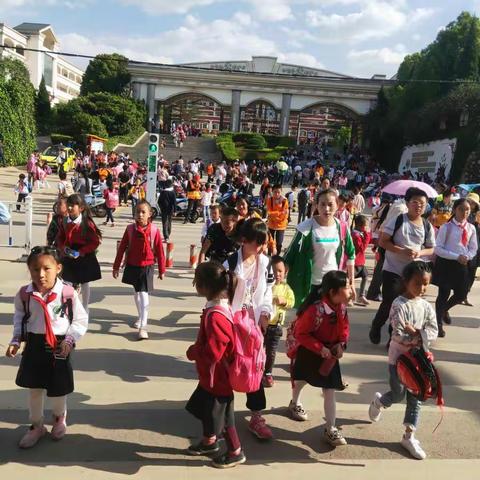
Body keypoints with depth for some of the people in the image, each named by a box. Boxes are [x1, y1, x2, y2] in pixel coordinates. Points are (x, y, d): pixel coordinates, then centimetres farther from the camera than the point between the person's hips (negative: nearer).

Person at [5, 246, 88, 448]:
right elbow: (19, 318, 9)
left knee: (58, 389, 9)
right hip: (33, 346, 3)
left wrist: (69, 339, -15)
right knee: (34, 389, 15)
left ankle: (59, 418, 41)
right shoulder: (24, 294, -9)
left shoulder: (68, 293, -18)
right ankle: (36, 426, 36)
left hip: (58, 347, -2)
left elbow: (81, 320, -6)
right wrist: (15, 340, 2)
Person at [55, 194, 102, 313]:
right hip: (68, 258, 4)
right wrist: (63, 248, -11)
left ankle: (85, 309, 27)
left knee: (84, 284, 11)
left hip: (84, 258, -4)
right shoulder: (65, 222, -3)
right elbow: (60, 238, 9)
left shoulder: (87, 223, -18)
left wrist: (81, 252, -20)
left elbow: (96, 241, -16)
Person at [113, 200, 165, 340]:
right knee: (137, 292, 20)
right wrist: (116, 266, 4)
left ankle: (143, 326, -9)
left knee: (144, 294, -10)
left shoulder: (154, 230, -13)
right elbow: (122, 248, 1)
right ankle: (141, 317, 40)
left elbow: (159, 251, -6)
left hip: (147, 267, -3)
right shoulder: (130, 229, -6)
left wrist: (162, 270, -1)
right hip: (132, 266, 4)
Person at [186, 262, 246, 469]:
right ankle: (209, 442, 46)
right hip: (211, 374, 9)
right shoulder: (221, 307, -2)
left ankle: (236, 452, 30)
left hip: (217, 376, -9)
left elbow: (212, 353, -31)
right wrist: (197, 349, 3)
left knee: (221, 415, 10)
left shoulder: (215, 316, -33)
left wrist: (192, 352, -14)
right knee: (204, 407, 25)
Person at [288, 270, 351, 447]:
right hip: (307, 351, -4)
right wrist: (320, 348, -31)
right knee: (301, 380, 23)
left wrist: (341, 344, -13)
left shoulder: (342, 307, -13)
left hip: (330, 352, 4)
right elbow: (301, 334, -27)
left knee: (330, 389, -1)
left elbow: (344, 327, 4)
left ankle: (330, 429, 8)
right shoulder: (315, 309, -35)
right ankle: (295, 404, 55)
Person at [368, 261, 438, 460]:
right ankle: (378, 401, 39)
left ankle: (409, 436, 22)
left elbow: (433, 332, -8)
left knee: (415, 397, 10)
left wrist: (415, 332, -22)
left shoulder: (427, 306, 0)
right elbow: (399, 336, -24)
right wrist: (421, 337, -18)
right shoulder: (399, 305, -19)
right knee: (398, 395, 6)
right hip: (399, 357, -5)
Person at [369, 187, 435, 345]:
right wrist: (402, 251, -23)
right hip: (392, 270, -4)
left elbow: (431, 249, 9)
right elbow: (382, 241, -12)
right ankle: (376, 327, 26)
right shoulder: (398, 220, -11)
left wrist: (420, 253, -13)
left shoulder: (427, 226, 1)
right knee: (389, 302, -3)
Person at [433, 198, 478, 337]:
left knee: (461, 295, 11)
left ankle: (444, 310, 42)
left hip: (462, 265, 5)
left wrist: (466, 257, -11)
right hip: (446, 263, -5)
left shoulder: (471, 228, 3)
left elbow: (473, 249, 10)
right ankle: (439, 323, 20)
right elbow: (438, 249, -14)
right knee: (444, 294, 2)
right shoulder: (446, 227, -12)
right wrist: (456, 257, -20)